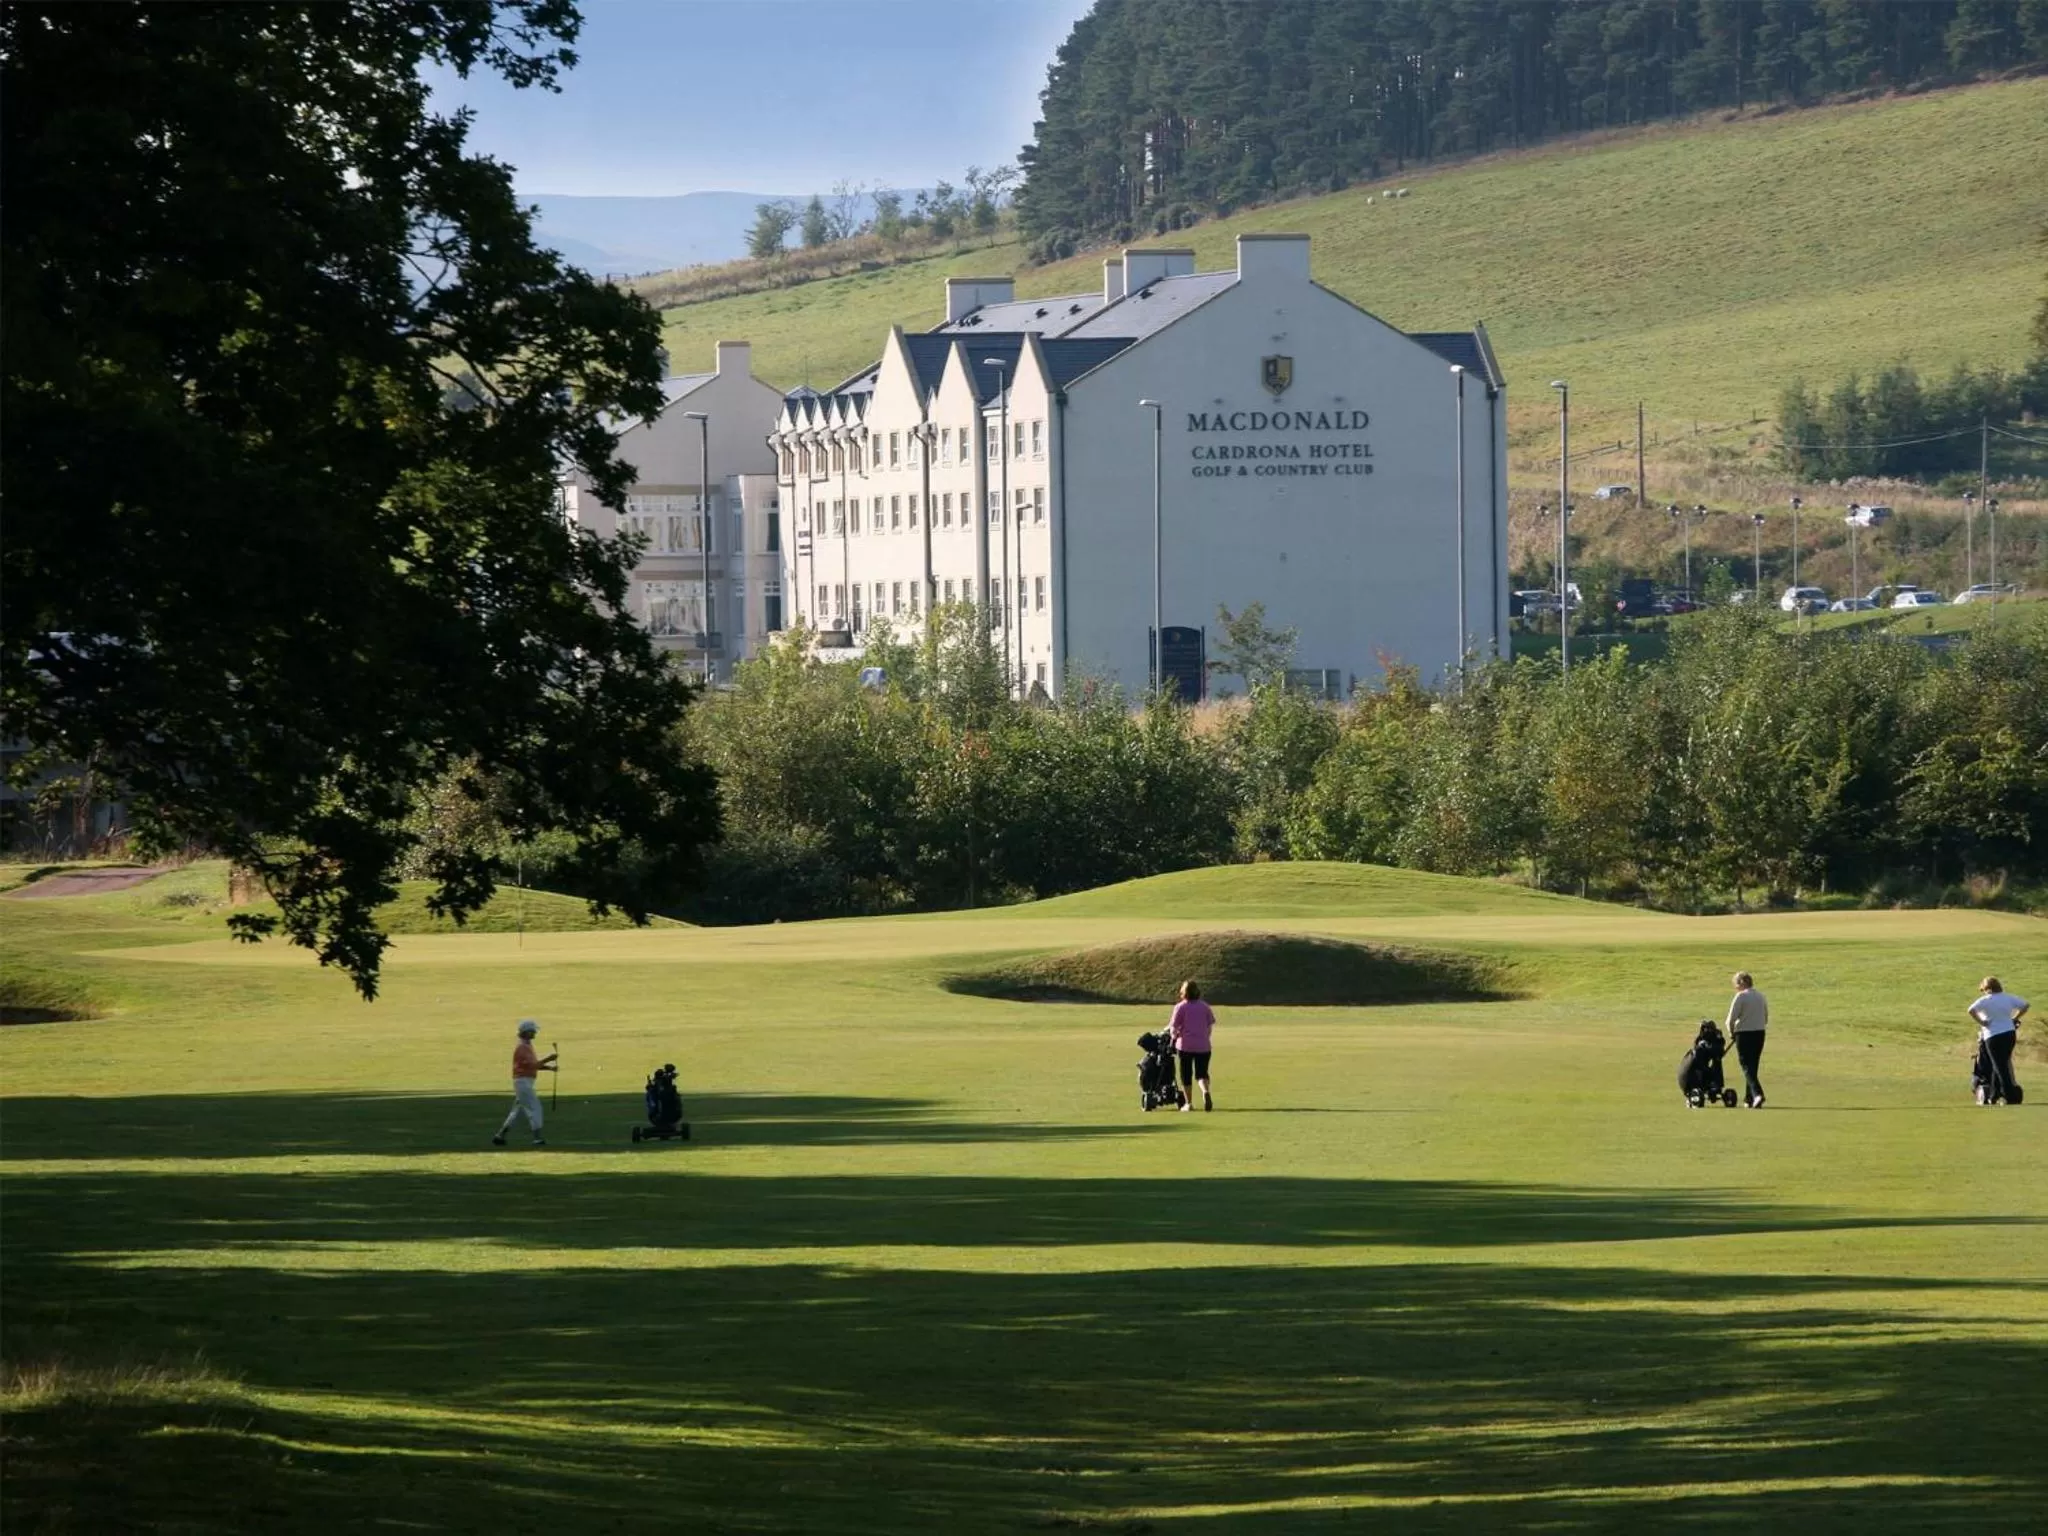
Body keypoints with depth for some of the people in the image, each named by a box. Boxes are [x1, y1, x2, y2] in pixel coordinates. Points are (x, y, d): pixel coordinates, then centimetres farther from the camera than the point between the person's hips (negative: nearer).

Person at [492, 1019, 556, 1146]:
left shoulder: (528, 1046, 17)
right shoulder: (521, 1048, -15)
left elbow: (534, 1064, 20)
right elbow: (532, 1065, -22)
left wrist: (549, 1067, 7)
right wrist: (548, 1059, -21)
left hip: (527, 1082, 10)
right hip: (523, 1081, -10)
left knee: (518, 1110, 13)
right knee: (534, 1108, -10)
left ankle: (500, 1136, 16)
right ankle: (538, 1138, -11)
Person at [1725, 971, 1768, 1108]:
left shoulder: (1741, 996, -11)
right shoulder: (1761, 996, 9)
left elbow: (1731, 1018, -13)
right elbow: (1766, 1018, 15)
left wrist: (1731, 1031, 4)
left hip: (1744, 1034, -6)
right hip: (1759, 1033, 6)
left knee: (1747, 1067, -5)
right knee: (1753, 1066, 15)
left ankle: (1757, 1094, -23)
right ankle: (1749, 1098, 20)